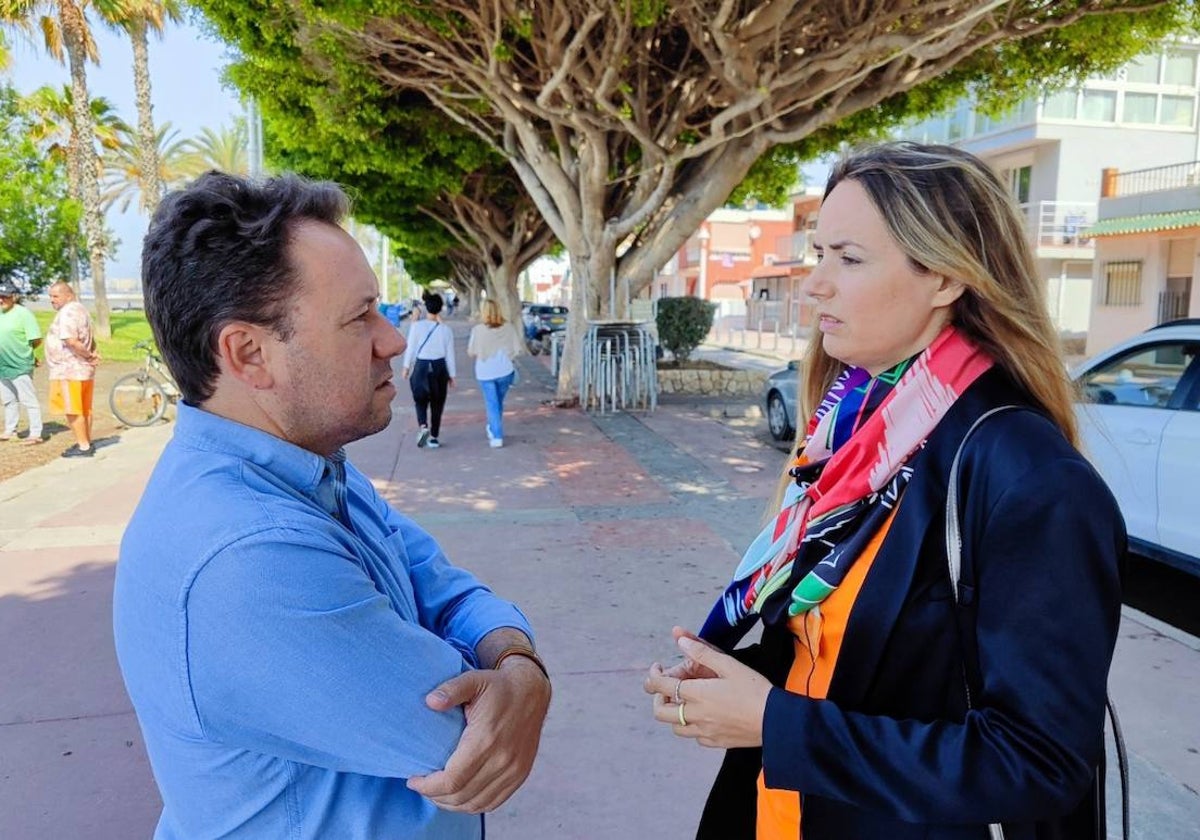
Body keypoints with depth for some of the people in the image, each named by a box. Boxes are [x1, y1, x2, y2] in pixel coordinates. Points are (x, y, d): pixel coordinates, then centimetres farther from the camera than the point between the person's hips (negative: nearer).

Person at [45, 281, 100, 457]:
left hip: (69, 370, -10)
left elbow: (71, 341, -26)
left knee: (73, 411, -5)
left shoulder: (67, 312, -16)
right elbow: (90, 340, 21)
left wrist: (89, 356, -15)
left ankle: (83, 446, -4)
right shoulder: (80, 309, 17)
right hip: (83, 370, 10)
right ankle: (86, 442, 22)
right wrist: (92, 354, 5)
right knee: (84, 409, 14)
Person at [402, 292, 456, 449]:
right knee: (437, 403, 12)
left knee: (420, 400, 15)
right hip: (439, 367, 1)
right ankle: (433, 437, 16)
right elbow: (450, 354, 2)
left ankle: (423, 425, -11)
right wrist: (452, 375, 10)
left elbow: (410, 347, -4)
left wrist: (407, 367, 8)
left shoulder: (417, 325, -8)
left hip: (421, 366, -1)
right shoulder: (446, 330, -2)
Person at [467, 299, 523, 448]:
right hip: (505, 371, 2)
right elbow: (517, 350, -2)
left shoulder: (478, 330, -13)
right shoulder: (508, 328, -7)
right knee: (499, 402, 20)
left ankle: (497, 437, 2)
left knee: (492, 404, 6)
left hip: (485, 373, -2)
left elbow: (471, 352, -5)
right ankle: (493, 428, 38)